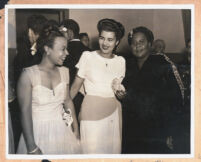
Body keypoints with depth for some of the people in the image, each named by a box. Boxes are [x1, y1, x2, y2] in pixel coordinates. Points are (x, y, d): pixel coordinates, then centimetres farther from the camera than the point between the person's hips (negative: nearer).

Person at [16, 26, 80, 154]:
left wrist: (76, 130, 14)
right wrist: (32, 148, -15)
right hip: (38, 133, -4)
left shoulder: (64, 71, 1)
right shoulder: (29, 74, -14)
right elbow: (25, 111, -14)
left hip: (62, 131, 5)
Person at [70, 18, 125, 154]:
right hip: (92, 111, -3)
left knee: (113, 148, 7)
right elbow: (75, 87, 0)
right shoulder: (88, 56, -4)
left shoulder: (121, 61, 6)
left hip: (113, 112, 3)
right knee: (91, 149, -3)